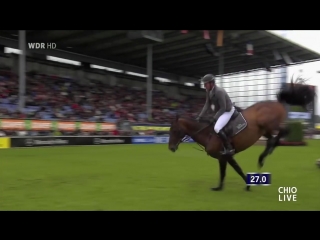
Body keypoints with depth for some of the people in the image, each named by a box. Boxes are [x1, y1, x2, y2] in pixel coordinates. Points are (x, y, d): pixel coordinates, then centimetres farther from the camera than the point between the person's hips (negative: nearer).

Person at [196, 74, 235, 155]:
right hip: (219, 111, 10)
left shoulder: (219, 91, -28)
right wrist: (199, 116, -4)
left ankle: (230, 149, -17)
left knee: (217, 128, -26)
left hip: (227, 111, -10)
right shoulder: (208, 91, -2)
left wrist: (214, 118, -25)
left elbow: (223, 108, -26)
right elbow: (207, 105, 3)